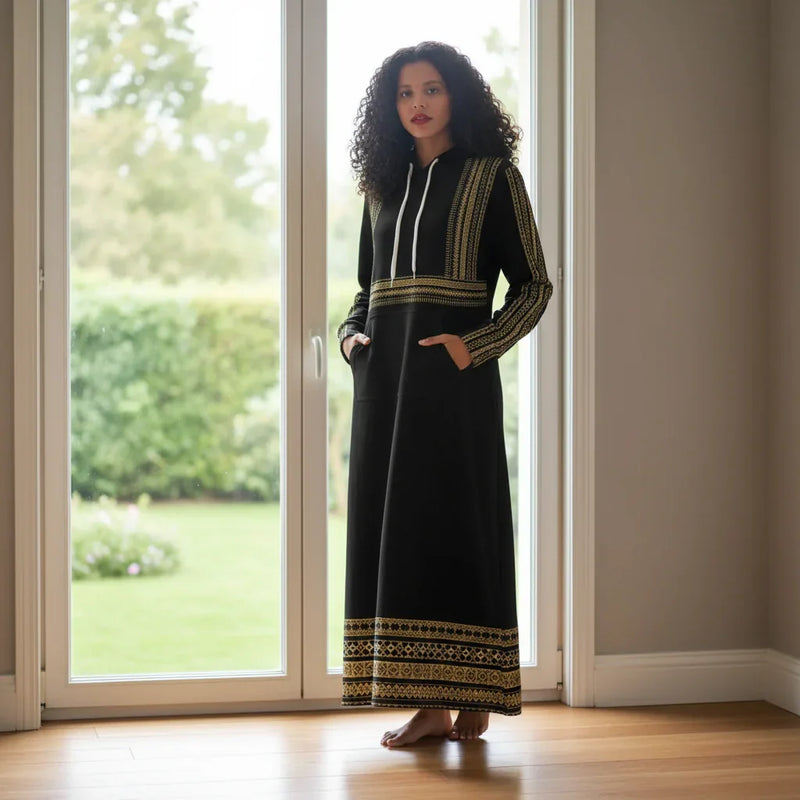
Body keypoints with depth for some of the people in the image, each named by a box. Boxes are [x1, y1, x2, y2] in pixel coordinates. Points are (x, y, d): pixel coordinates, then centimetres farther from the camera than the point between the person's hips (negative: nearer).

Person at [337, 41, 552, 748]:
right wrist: (351, 334, 4)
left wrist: (475, 344, -14)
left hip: (454, 372, -5)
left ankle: (471, 696, 4)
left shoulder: (492, 177, 2)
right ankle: (427, 704, 7)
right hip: (385, 372, 5)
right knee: (395, 524, 2)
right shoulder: (383, 185, 17)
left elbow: (534, 285, -1)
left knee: (458, 522, -4)